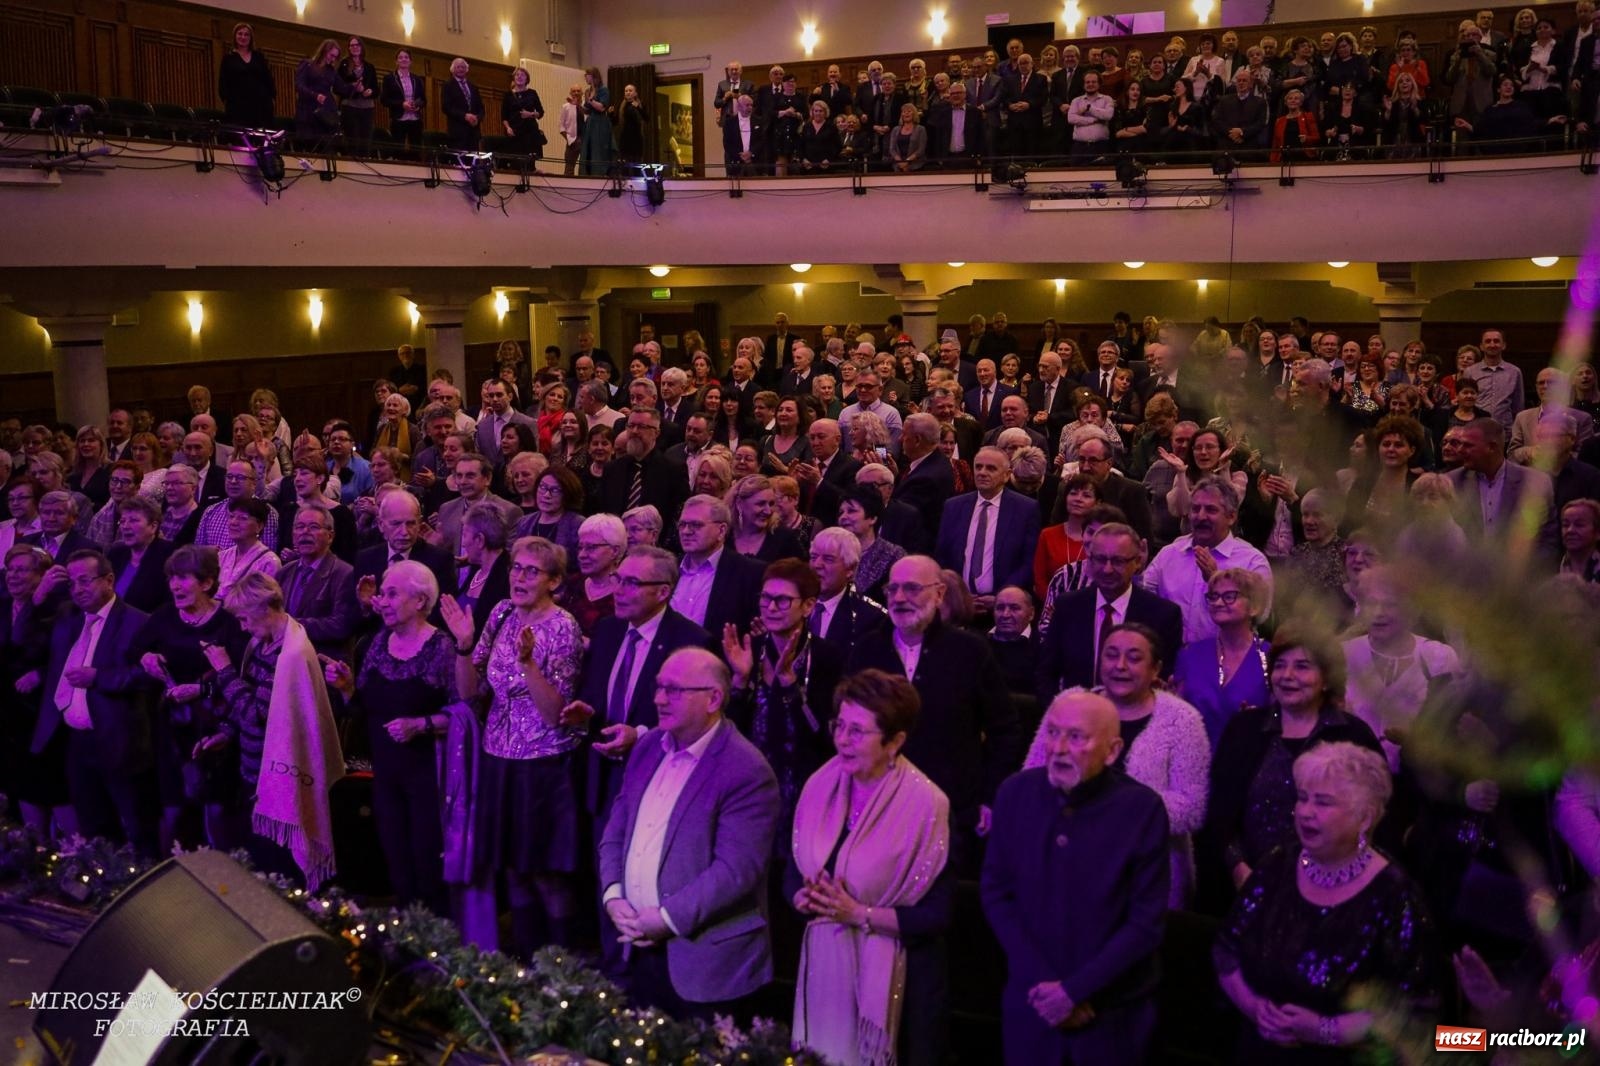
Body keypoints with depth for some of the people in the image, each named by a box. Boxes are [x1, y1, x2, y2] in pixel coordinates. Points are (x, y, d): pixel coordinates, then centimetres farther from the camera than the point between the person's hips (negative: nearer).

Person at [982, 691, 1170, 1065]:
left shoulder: (1142, 809, -14)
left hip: (1112, 1012, -2)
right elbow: (995, 892, -2)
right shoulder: (1016, 793, -7)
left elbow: (1147, 921, -12)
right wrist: (1040, 981, -10)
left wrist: (1074, 989, -14)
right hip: (1030, 1001, 2)